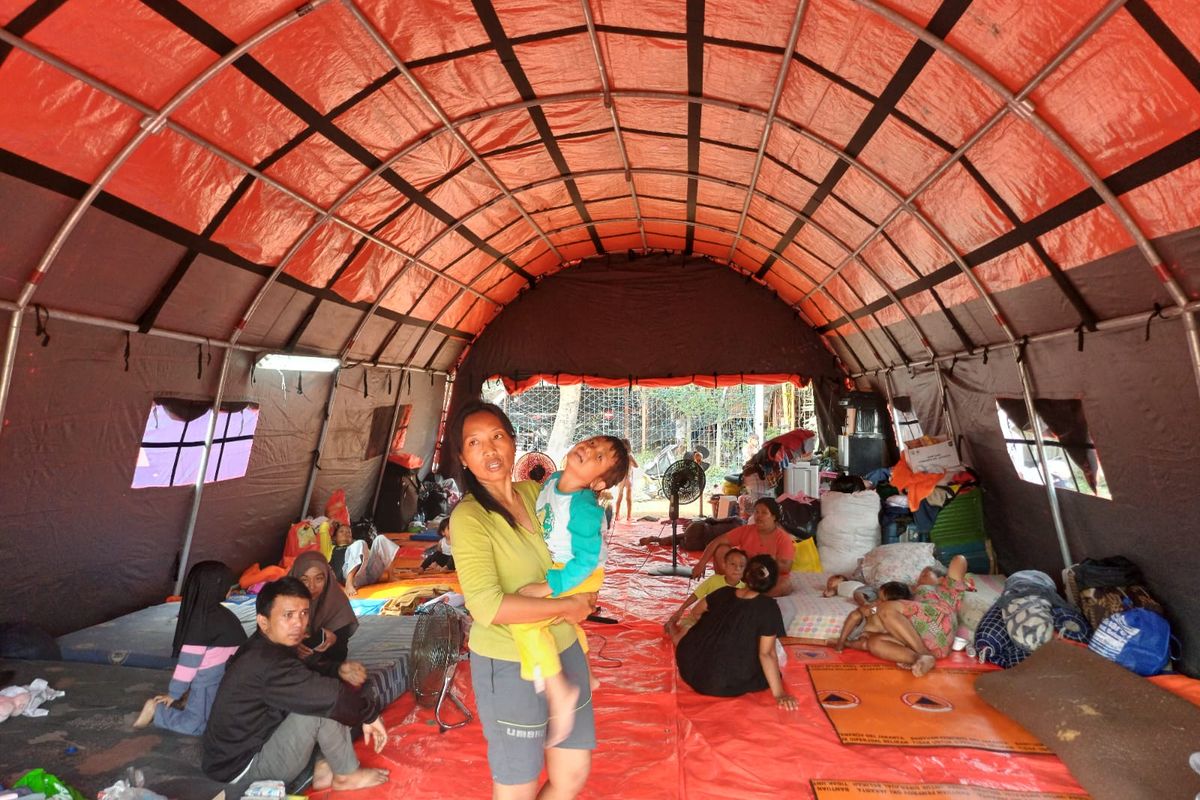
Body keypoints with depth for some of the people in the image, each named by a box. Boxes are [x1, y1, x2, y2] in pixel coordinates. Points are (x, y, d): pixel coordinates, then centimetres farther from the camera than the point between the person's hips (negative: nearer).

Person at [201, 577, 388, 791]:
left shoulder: (260, 649, 1)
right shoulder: (267, 664, -30)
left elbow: (308, 673, 14)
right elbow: (330, 695, -34)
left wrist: (339, 670, -7)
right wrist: (370, 711, -18)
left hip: (247, 746, 10)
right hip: (242, 768, -10)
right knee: (324, 702, -24)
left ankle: (323, 769, 4)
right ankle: (347, 775, -4)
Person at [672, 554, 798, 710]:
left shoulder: (724, 592, 0)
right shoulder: (768, 607, -15)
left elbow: (699, 610, 21)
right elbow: (766, 654, -17)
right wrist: (779, 693, -11)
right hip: (725, 686, -7)